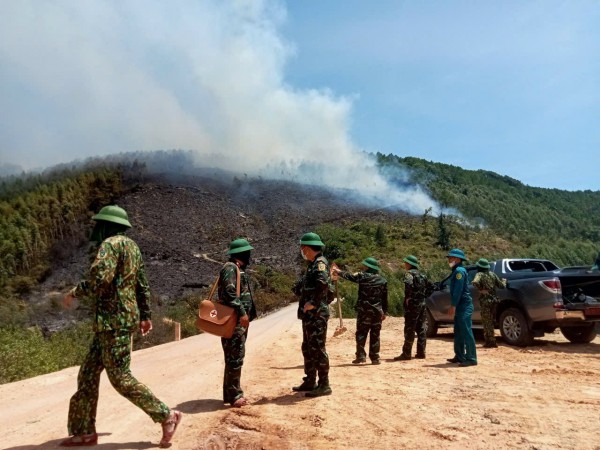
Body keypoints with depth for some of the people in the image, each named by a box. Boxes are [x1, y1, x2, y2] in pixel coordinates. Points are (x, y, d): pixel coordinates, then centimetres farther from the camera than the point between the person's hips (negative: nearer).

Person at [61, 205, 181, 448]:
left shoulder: (111, 244, -12)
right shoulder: (131, 245, 16)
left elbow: (99, 278, -27)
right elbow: (143, 285, 19)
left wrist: (74, 292, -10)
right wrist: (145, 315, 25)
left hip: (114, 320, -10)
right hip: (116, 320, 10)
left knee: (120, 377, -5)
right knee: (88, 373, 14)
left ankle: (167, 416, 2)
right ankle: (84, 431, 22)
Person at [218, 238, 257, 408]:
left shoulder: (239, 269, 19)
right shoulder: (230, 268, -12)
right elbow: (229, 292, -23)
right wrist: (241, 312, -25)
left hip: (239, 320, 11)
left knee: (235, 357, 13)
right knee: (235, 357, -7)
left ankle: (232, 393, 21)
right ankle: (233, 395, -2)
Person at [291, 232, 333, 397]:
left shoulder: (320, 263, -14)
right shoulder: (312, 264, 17)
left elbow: (323, 283, -31)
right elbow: (304, 285, 25)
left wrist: (314, 303, -25)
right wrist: (298, 287, 6)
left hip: (317, 314, -10)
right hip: (308, 314, 10)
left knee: (317, 348, -5)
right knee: (307, 348, 16)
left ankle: (324, 385, 4)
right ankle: (310, 382, 27)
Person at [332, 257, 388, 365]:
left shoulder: (363, 276, -6)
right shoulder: (383, 280, 5)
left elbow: (349, 276, 5)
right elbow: (385, 298, 8)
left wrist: (338, 272, 21)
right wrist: (385, 312, 16)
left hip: (364, 310, -3)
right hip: (377, 311, 3)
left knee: (361, 333, 4)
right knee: (375, 335, 8)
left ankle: (361, 355, -2)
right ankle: (375, 357, 10)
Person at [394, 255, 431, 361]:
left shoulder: (409, 274, -10)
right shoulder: (421, 275, 16)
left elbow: (409, 284, -30)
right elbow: (430, 286, 22)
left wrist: (407, 297, -21)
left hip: (412, 304, -8)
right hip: (422, 303, 8)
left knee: (409, 329, -6)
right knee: (421, 329, 10)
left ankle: (406, 353, -4)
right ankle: (421, 352, 14)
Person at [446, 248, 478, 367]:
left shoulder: (460, 270, -13)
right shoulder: (456, 271, 17)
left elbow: (458, 290, -20)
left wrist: (453, 306, -21)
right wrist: (454, 306, 18)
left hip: (464, 306, -10)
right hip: (460, 306, 10)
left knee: (466, 332, -8)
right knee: (458, 333, 14)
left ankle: (471, 358, -6)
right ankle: (459, 356, 22)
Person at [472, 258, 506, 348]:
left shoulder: (480, 274, -7)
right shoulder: (493, 274, 10)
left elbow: (475, 282, -29)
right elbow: (501, 285, 11)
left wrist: (480, 289, -12)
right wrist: (504, 281, 32)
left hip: (485, 301, -6)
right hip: (493, 300, 7)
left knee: (487, 322, -1)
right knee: (490, 321, 16)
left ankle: (491, 342, -2)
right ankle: (489, 341, 22)